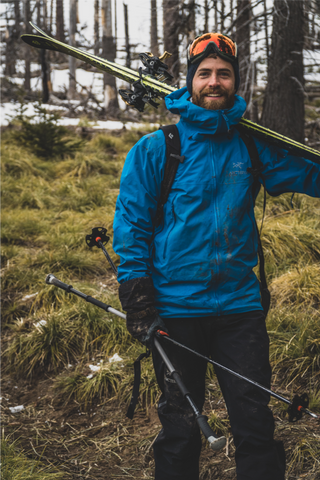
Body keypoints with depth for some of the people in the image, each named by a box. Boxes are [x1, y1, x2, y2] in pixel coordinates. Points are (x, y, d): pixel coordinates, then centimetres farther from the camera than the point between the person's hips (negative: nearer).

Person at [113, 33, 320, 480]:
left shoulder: (252, 148, 6)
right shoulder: (155, 149, -2)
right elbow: (130, 223, -2)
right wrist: (137, 300, -8)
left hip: (239, 305, 2)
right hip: (176, 308, -2)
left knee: (256, 425, 5)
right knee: (181, 427, 11)